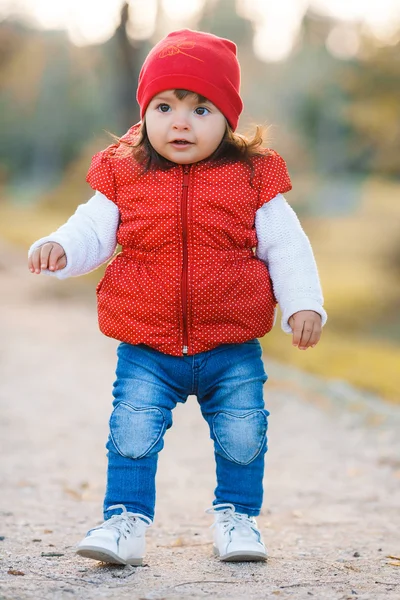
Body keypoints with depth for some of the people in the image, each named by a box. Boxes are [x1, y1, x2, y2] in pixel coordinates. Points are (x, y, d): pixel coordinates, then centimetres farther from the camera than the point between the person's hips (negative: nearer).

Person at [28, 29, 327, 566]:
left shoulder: (252, 179, -3)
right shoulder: (124, 178, -2)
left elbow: (286, 247, 1)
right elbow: (92, 233, 2)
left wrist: (304, 304, -9)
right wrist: (58, 248, -19)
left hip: (233, 351, 0)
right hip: (146, 350, 0)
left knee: (242, 438, 6)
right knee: (133, 435, -7)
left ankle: (236, 516, 27)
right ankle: (126, 521, 7)